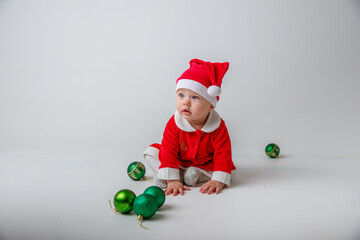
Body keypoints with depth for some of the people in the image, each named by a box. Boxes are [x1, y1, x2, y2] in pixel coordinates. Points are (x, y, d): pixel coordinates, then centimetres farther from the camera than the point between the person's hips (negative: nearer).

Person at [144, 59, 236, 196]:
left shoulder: (218, 127, -24)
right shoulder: (174, 124, -22)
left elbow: (223, 154, -25)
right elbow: (169, 151, -25)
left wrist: (218, 181, -36)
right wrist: (172, 181, -33)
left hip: (206, 164, 0)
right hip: (179, 161, 1)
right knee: (151, 152, -14)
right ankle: (179, 176, -24)